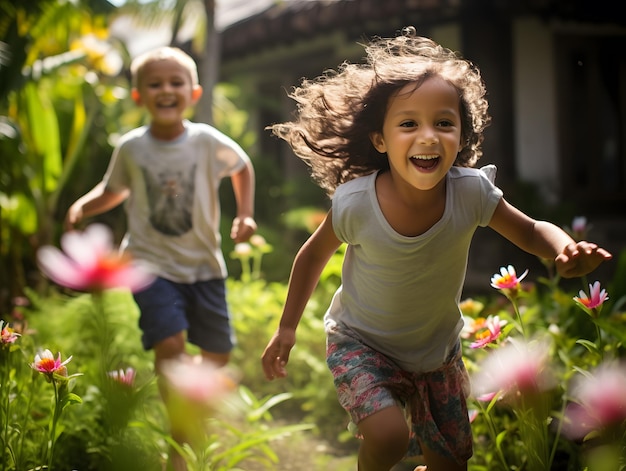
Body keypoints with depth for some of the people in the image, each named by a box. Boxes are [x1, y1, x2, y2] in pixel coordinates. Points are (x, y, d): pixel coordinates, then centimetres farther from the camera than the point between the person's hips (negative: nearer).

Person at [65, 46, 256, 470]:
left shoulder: (209, 142, -10)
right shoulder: (131, 148, -7)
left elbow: (243, 168, 10)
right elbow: (115, 190, 11)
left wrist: (246, 214, 0)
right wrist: (82, 206, -7)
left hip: (204, 264, 2)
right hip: (151, 262, -1)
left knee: (218, 354, 8)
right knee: (171, 343, -21)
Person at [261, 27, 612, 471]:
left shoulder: (471, 191, -23)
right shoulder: (355, 202, -27)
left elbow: (531, 231, -7)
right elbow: (314, 254, -7)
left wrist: (567, 248, -30)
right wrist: (287, 328, -2)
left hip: (437, 352, 3)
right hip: (361, 343, -3)